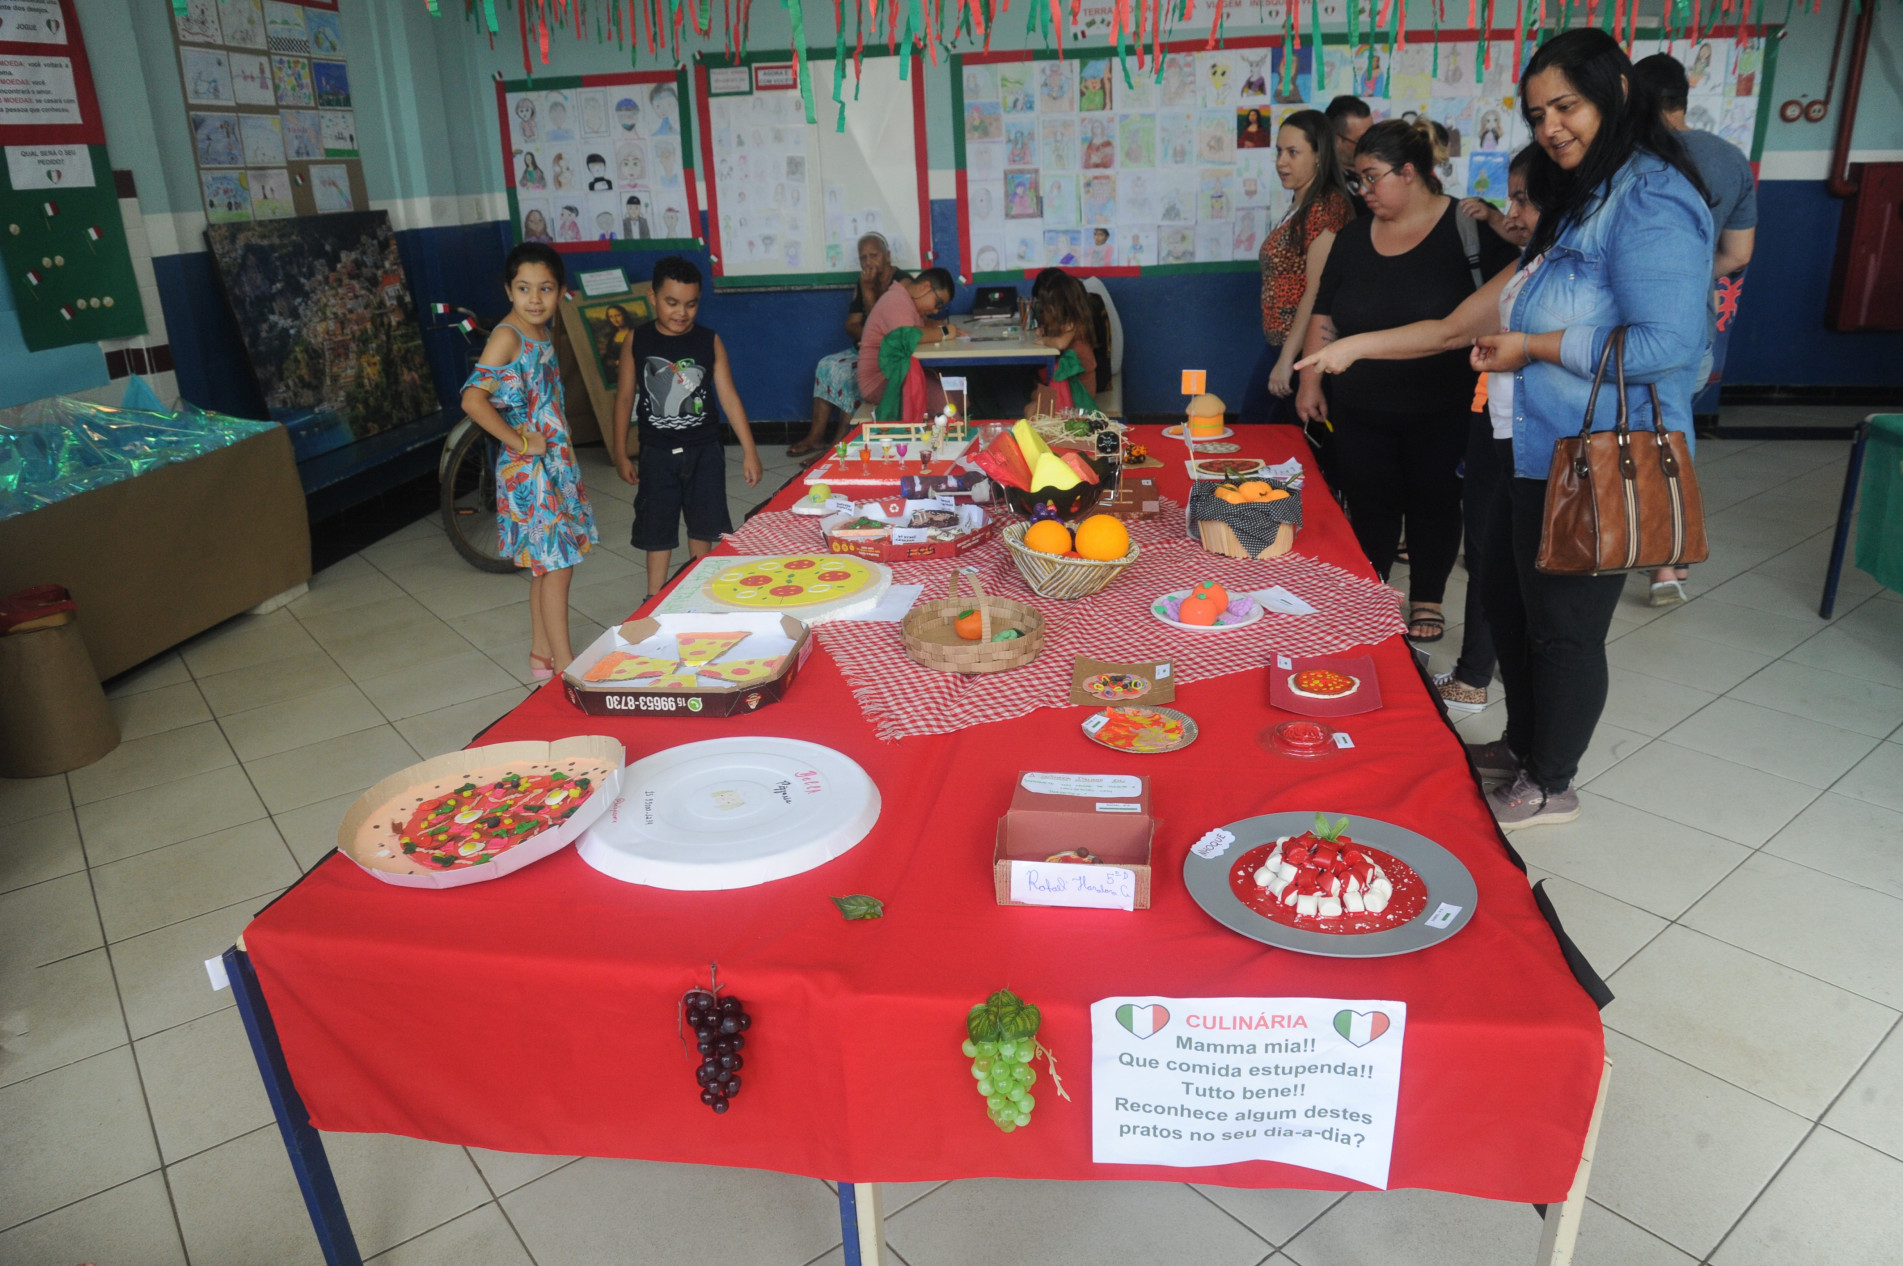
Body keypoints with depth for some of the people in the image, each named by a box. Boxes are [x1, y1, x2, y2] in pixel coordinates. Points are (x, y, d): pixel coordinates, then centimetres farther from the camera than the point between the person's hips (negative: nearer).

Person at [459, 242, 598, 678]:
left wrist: (560, 447, 8)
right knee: (555, 567, -2)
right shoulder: (507, 335, -16)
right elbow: (473, 400, -27)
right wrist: (520, 442, -20)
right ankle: (564, 665, 8)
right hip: (529, 471, -8)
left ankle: (542, 651, 28)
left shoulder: (541, 333, 9)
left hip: (557, 465, 8)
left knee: (548, 566, 15)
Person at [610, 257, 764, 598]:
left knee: (703, 526, 11)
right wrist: (620, 454, 3)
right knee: (657, 530, 6)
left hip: (704, 451, 1)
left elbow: (729, 397, -4)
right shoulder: (637, 342, -5)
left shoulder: (710, 342, -5)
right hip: (657, 453, 0)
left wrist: (749, 451, -6)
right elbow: (625, 397, 2)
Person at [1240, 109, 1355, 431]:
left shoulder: (1326, 206, -15)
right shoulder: (1300, 205, 13)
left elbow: (1317, 292, -20)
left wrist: (1288, 358, -20)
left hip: (1303, 349, -9)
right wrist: (1279, 352, 11)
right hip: (1278, 343, 9)